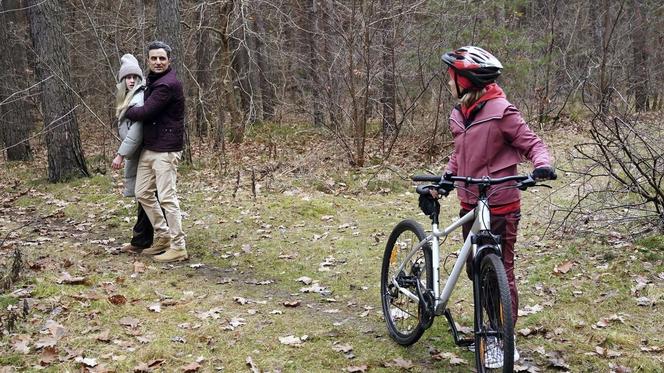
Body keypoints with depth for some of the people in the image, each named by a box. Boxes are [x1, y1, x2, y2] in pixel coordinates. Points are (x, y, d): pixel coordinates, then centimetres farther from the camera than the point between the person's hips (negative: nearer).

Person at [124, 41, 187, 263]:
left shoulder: (167, 85, -18)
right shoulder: (153, 80, 14)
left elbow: (145, 112, -18)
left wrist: (125, 111, 0)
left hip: (165, 150, -10)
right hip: (149, 148, 10)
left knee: (167, 197, -9)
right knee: (143, 193, 12)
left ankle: (178, 247, -3)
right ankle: (163, 236, 23)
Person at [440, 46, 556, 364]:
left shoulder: (500, 111, -15)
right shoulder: (458, 115, 7)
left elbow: (531, 143, -11)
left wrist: (542, 164, -30)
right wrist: (446, 176, 4)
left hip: (500, 206, -7)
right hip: (470, 204, 8)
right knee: (475, 270, 14)